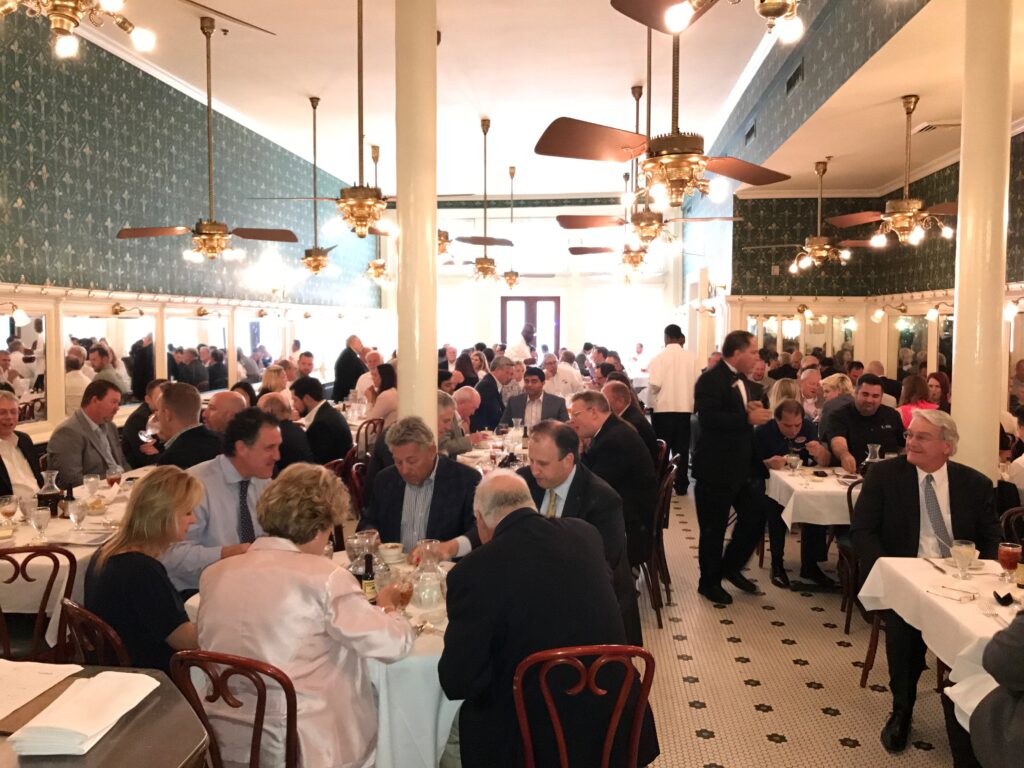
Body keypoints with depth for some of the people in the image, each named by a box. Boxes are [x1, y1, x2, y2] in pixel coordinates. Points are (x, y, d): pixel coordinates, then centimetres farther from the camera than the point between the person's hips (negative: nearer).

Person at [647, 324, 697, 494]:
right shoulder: (690, 357, -1)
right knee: (681, 448, 9)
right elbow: (696, 383, -1)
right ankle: (681, 485, 13)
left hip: (664, 407, -3)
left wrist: (651, 391, 6)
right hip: (684, 407, 3)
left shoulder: (659, 357, -10)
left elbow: (654, 385, -16)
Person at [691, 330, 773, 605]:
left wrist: (751, 408, 2)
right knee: (713, 529, 5)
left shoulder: (740, 378, 13)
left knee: (754, 518, 12)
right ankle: (709, 582, 22)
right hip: (715, 469, -9)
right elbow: (708, 418, -29)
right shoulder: (711, 379, -17)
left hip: (739, 467, 9)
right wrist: (748, 418, -27)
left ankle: (731, 567, 33)